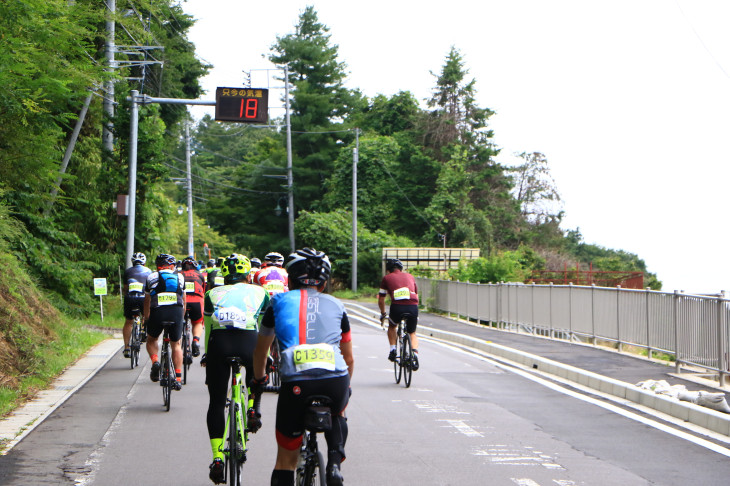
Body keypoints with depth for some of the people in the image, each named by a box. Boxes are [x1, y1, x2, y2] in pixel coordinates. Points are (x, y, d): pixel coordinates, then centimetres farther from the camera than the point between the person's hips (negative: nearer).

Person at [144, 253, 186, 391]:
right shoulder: (180, 277, 20)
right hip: (176, 311, 1)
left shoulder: (151, 277, 17)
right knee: (176, 344, 14)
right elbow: (184, 300, 27)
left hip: (157, 311, -1)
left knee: (152, 340, 22)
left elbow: (147, 301, 25)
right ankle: (178, 378, 7)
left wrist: (146, 318, 38)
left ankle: (155, 361, -5)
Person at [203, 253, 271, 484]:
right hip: (248, 342, 0)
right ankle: (253, 409, 18)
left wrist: (207, 355, 47)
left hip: (219, 343, 0)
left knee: (216, 402, 10)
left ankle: (217, 458, 3)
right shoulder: (259, 293, 25)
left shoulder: (213, 294, 27)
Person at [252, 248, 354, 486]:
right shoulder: (335, 305, 23)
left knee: (286, 458, 14)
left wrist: (259, 380, 53)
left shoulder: (279, 302, 20)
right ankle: (335, 463, 13)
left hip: (296, 383, -1)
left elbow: (260, 351, 33)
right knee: (337, 415, 36)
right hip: (335, 380, 2)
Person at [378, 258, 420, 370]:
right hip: (413, 307, 2)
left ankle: (393, 350, 16)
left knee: (391, 327, 31)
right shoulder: (410, 277, 27)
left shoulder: (387, 278, 19)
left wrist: (383, 314, 38)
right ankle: (415, 354, -1)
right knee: (412, 333, 23)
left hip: (397, 306, -2)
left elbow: (381, 300, 22)